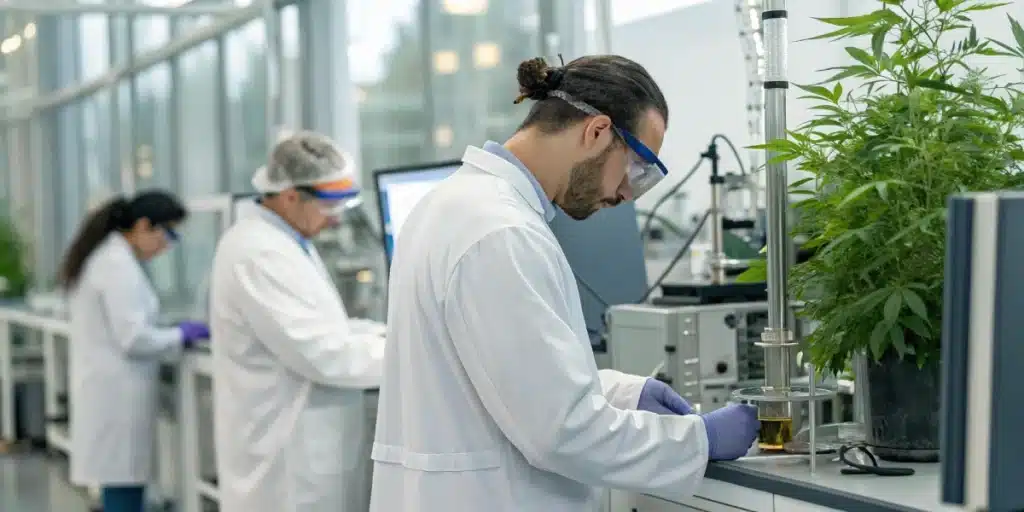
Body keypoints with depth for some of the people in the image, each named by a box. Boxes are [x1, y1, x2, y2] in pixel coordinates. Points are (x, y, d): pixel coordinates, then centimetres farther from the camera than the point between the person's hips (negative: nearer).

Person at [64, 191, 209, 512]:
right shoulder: (119, 264, -18)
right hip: (118, 392, -10)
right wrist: (181, 337, -6)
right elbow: (132, 338, -21)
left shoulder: (102, 254, 13)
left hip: (108, 388, 10)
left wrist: (171, 337, 13)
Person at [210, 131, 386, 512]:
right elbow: (325, 355, -26)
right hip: (286, 463, -10)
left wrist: (387, 333, 5)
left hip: (298, 449, 10)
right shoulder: (259, 254, -23)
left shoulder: (284, 240, 11)